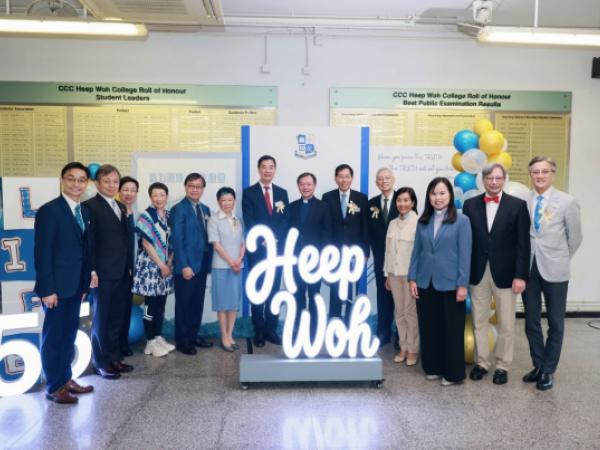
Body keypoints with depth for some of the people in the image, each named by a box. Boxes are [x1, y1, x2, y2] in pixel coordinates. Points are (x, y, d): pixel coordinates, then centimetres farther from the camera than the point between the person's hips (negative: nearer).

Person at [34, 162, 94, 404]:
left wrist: (84, 283, 9)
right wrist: (47, 289, -18)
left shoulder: (85, 211, 9)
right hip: (56, 286, -7)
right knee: (53, 336, 5)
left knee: (69, 334, 17)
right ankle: (54, 387, 18)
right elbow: (42, 253, -16)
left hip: (75, 285, 7)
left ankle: (66, 379, 30)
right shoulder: (49, 210, -13)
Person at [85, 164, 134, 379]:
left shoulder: (121, 207, 15)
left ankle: (114, 358, 25)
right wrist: (92, 271, -17)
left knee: (117, 318, 14)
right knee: (102, 319, 5)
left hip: (123, 271, 7)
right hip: (104, 272, -7)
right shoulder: (90, 206, -8)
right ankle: (101, 363, 17)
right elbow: (89, 241, -13)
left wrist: (130, 266, 12)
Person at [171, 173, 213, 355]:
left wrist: (209, 261, 6)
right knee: (184, 304, 4)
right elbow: (177, 239, -14)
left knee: (198, 303, 14)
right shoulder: (179, 209, -8)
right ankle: (182, 341, 16)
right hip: (187, 265, -7)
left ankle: (194, 336, 27)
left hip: (202, 263, 7)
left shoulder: (205, 209, 12)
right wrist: (184, 265, -19)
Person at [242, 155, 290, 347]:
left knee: (274, 291, 8)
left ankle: (271, 330, 17)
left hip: (277, 249, 3)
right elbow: (249, 222, -7)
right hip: (258, 250, -3)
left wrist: (274, 239, -11)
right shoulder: (249, 193, 1)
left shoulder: (282, 193, 11)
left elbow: (286, 221, 3)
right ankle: (259, 331, 13)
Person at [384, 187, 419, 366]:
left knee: (411, 312, 1)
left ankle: (412, 350, 15)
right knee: (400, 312, 11)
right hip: (395, 273, 5)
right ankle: (403, 347, 22)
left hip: (411, 273, -5)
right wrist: (388, 274, 12)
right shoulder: (392, 224, 9)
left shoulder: (418, 222, -9)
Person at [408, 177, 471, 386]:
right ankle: (432, 367, 26)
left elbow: (465, 254, -7)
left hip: (450, 284, -4)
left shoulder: (461, 221, -4)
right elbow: (416, 251, 8)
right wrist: (412, 278, 3)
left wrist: (463, 284, -11)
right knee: (428, 328, 11)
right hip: (425, 283, 4)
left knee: (451, 329, 6)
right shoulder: (423, 221, 7)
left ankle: (453, 372, 20)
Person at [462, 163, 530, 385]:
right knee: (479, 321, 12)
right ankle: (482, 362, 27)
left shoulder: (518, 205, -2)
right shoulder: (470, 204, 3)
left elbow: (523, 244, -5)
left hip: (505, 273, -2)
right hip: (478, 273, 2)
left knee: (506, 324, 8)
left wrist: (520, 275, -10)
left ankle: (502, 366, 23)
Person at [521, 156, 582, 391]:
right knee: (531, 322, 11)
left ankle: (548, 370, 23)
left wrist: (559, 259, 8)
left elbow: (575, 237, 2)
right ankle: (538, 366, 27)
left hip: (554, 270, -2)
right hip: (528, 268, 2)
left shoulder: (567, 202, -6)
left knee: (555, 323, 9)